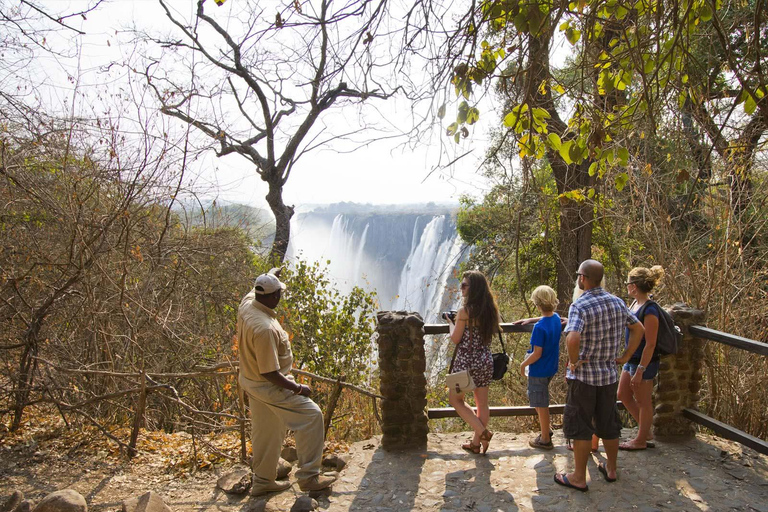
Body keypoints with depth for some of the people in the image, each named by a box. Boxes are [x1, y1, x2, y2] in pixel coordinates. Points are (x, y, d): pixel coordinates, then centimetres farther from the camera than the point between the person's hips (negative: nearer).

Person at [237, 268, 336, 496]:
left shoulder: (246, 304, -8)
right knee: (311, 415, 0)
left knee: (266, 431, 21)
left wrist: (269, 276, 36)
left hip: (250, 381, 9)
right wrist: (298, 389, -16)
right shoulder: (265, 328, -34)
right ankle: (309, 476, 9)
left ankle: (262, 481, 37)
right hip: (268, 386, -9)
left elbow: (254, 291, 20)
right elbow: (270, 374, -28)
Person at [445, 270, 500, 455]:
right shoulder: (490, 310, 1)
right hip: (485, 361, 7)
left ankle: (482, 432, 2)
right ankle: (476, 442, 27)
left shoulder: (464, 311, -18)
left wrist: (451, 323, 6)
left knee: (455, 399, 13)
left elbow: (455, 339, -12)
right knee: (482, 403, 15)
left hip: (466, 362, -7)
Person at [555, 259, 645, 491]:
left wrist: (573, 361, -19)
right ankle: (611, 469, 35)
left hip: (583, 376, -6)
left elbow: (572, 338, -36)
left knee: (579, 426, 6)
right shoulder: (617, 302, 2)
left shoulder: (580, 306, -20)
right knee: (609, 424, 20)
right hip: (610, 374, 6)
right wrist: (625, 356, 13)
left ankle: (579, 477, 15)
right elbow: (638, 328, 12)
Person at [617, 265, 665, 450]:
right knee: (623, 395, 19)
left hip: (644, 362, -9)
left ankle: (641, 440, 25)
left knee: (643, 402, 8)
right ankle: (645, 431, 34)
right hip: (631, 359, 10)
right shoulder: (635, 304, 3)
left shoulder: (649, 310, -23)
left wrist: (640, 370, -21)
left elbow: (650, 344, -23)